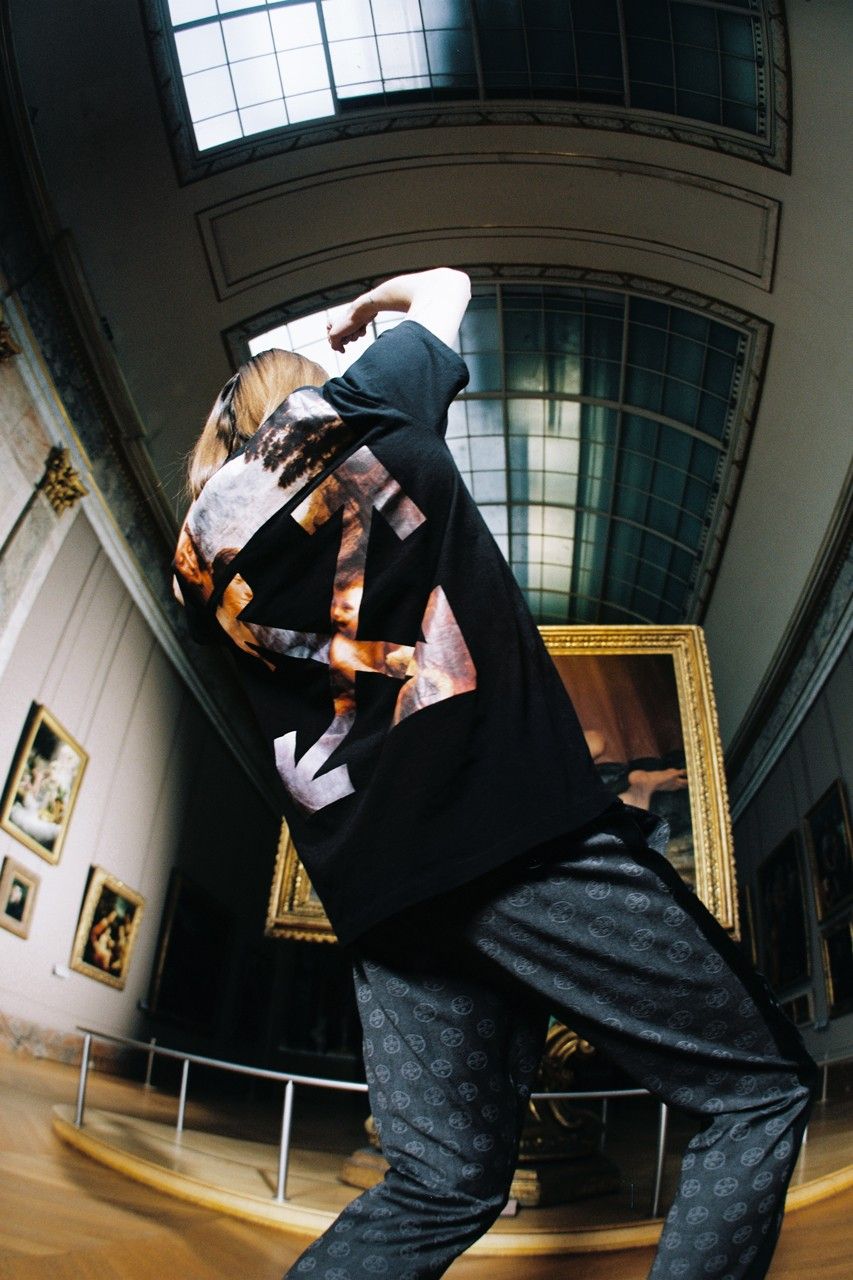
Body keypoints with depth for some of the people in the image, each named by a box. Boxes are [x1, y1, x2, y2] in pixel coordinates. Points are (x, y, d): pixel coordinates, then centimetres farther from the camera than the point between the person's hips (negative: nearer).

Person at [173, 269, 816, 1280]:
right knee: (759, 1089, 7)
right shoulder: (341, 410, 11)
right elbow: (448, 286, 28)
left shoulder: (204, 547, 20)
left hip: (376, 886, 6)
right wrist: (387, 297, 49)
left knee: (439, 1187, 16)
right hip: (518, 820, -6)